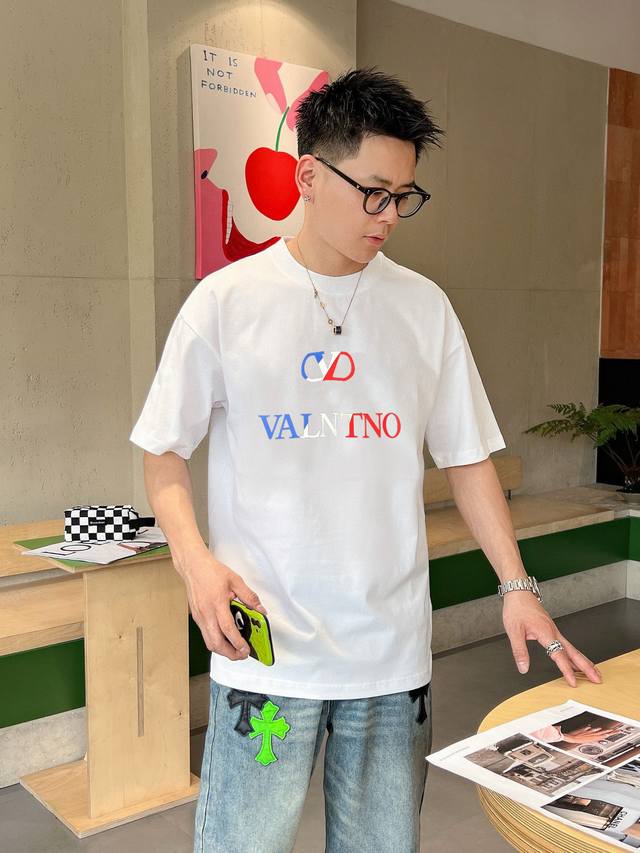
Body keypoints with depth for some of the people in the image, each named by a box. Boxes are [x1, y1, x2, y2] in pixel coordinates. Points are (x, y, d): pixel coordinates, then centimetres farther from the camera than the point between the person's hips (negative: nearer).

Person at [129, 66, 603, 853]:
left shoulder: (424, 307, 3)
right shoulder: (226, 301, -4)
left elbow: (466, 456, 8)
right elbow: (165, 452, 2)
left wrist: (516, 587, 2)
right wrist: (194, 558, -14)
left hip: (394, 649, 3)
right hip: (266, 649, -2)